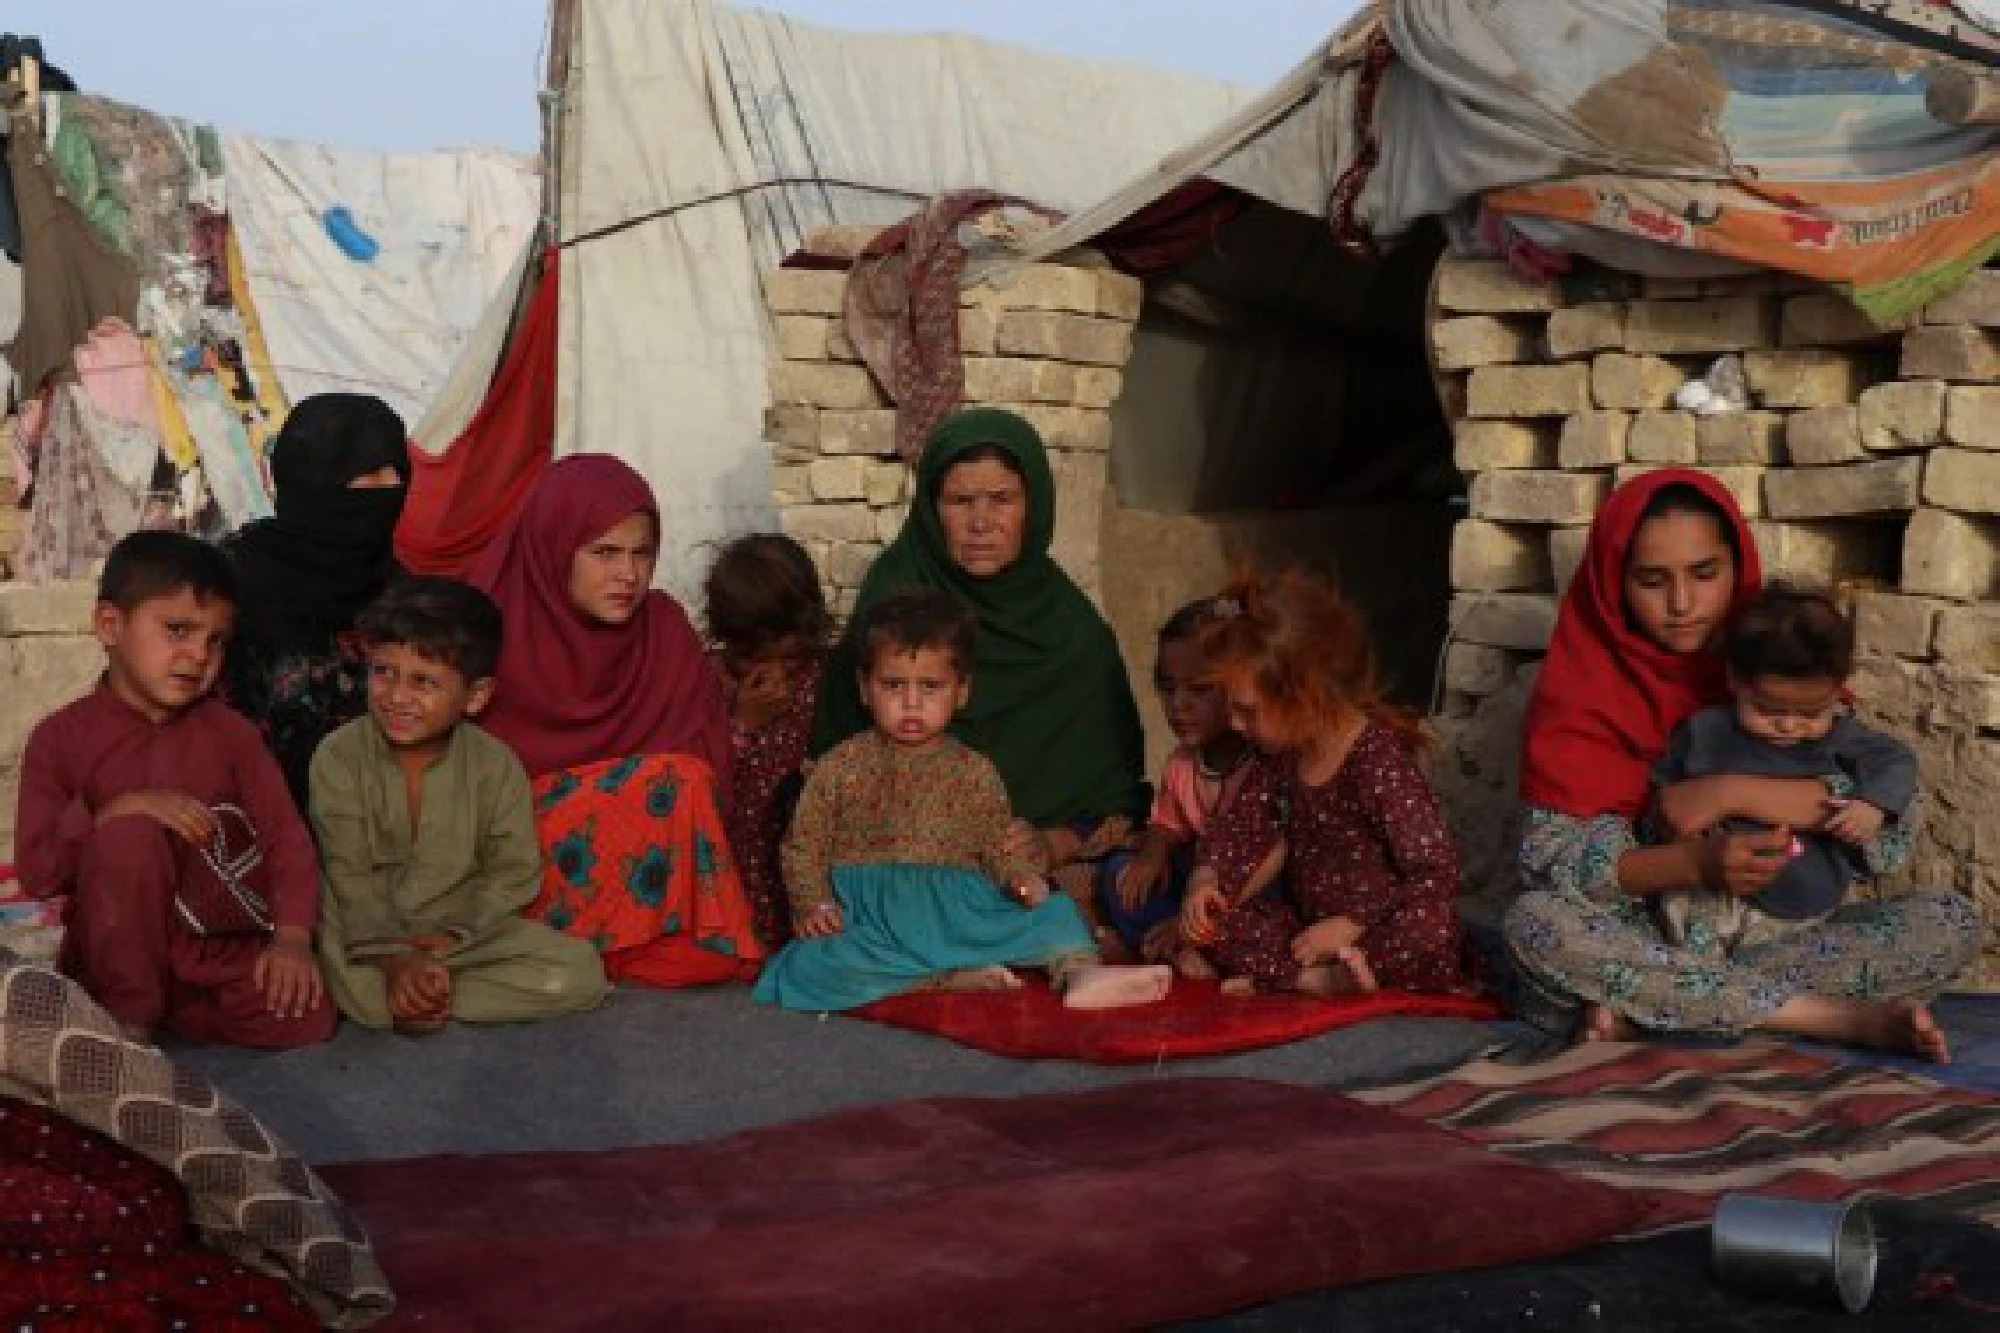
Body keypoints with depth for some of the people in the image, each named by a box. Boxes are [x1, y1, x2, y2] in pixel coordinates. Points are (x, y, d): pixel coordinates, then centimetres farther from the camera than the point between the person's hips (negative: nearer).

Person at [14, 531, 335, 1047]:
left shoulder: (229, 732, 6)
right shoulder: (62, 737, -2)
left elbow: (286, 834, -1)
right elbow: (36, 874, -10)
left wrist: (293, 937, -17)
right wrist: (118, 810, -24)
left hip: (218, 954, 3)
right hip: (118, 956, -3)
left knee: (308, 1019, -23)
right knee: (129, 834, -31)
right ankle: (130, 1017, -16)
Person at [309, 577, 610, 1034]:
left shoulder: (496, 765, -5)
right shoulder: (338, 757, -9)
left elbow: (513, 873, -6)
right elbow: (349, 876, -13)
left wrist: (452, 936, -20)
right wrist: (392, 957, -25)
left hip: (463, 927, 2)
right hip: (369, 931, -2)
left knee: (581, 973, -18)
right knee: (351, 988, -36)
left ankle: (420, 1000, -16)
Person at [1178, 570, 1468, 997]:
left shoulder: (1381, 764, -20)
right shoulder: (1281, 755, 3)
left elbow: (1436, 873, -22)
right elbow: (1241, 826, 14)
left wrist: (1349, 927, -23)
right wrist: (1205, 882, -5)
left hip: (1381, 938, -7)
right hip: (1309, 926, 7)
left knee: (1430, 929, -38)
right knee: (1214, 918, -8)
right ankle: (1320, 979, -24)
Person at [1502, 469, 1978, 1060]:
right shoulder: (1584, 684, -7)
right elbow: (1552, 859, -17)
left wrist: (1731, 794, -22)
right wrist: (1697, 864, -33)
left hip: (1777, 932, 2)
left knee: (1949, 922, -17)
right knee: (1532, 924, -34)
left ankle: (1645, 1009, -25)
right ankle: (1845, 1017, -28)